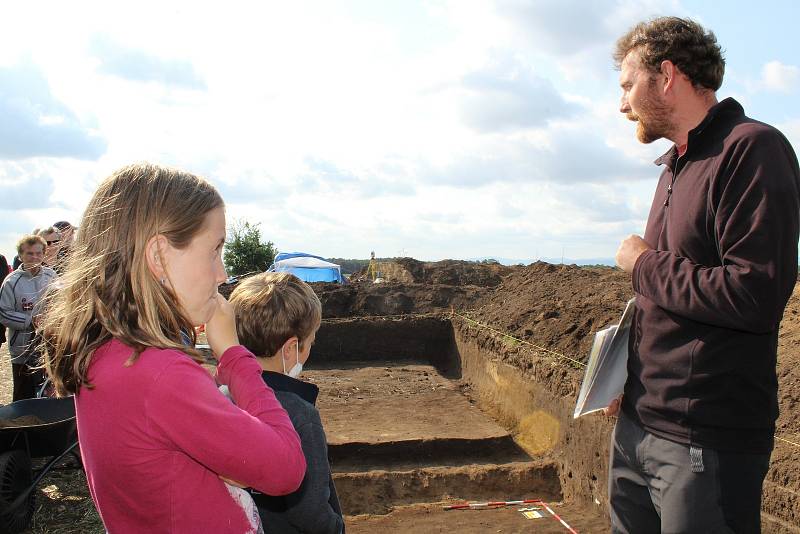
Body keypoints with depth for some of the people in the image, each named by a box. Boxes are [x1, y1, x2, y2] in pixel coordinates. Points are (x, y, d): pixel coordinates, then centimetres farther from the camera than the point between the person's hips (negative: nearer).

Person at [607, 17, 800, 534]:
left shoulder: (752, 149, -13)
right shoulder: (677, 166, 15)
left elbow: (757, 296, -24)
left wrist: (644, 265, -11)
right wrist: (629, 375, 9)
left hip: (707, 442, -8)